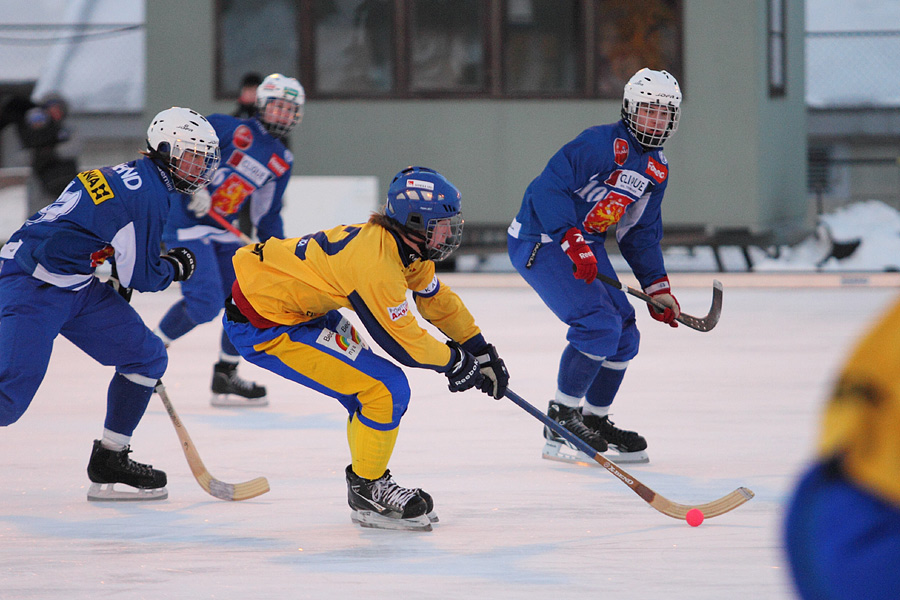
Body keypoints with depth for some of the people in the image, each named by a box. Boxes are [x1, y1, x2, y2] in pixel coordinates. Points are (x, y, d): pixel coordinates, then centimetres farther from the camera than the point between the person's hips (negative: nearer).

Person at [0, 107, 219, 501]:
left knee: (147, 357, 8)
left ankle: (109, 463, 12)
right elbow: (142, 276, -13)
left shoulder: (133, 178, 14)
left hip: (77, 289, 11)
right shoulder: (145, 194, -18)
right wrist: (176, 267, 5)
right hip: (34, 287, -11)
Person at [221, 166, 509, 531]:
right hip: (262, 328, -10)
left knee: (370, 384, 17)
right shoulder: (376, 262, -28)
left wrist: (480, 351, 20)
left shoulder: (405, 247, 2)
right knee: (387, 388, -11)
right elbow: (403, 343, -20)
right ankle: (366, 492, 4)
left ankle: (369, 484, 29)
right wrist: (454, 361, -4)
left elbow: (436, 298, 18)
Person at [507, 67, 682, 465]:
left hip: (586, 246, 9)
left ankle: (595, 418, 23)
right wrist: (573, 242, -34)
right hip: (540, 239, -9)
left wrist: (657, 286, 11)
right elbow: (547, 188, -28)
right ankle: (560, 421, -12)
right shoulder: (601, 144, -20)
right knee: (599, 324, -22)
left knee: (624, 337, 6)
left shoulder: (656, 170, 9)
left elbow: (641, 234, 18)